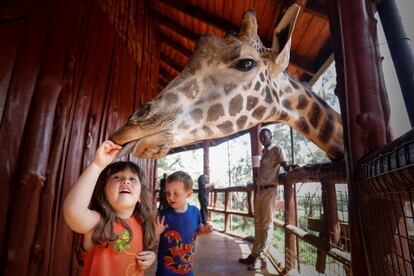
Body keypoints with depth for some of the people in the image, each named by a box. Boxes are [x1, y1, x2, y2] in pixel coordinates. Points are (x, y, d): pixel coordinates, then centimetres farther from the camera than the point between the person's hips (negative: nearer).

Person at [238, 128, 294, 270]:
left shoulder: (277, 149, 1)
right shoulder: (263, 152, 21)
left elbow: (284, 163, -13)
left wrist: (288, 168, -34)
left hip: (269, 189, -8)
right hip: (259, 189, 8)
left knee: (267, 224, -5)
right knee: (258, 224, 11)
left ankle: (261, 258, 0)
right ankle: (255, 255, 20)